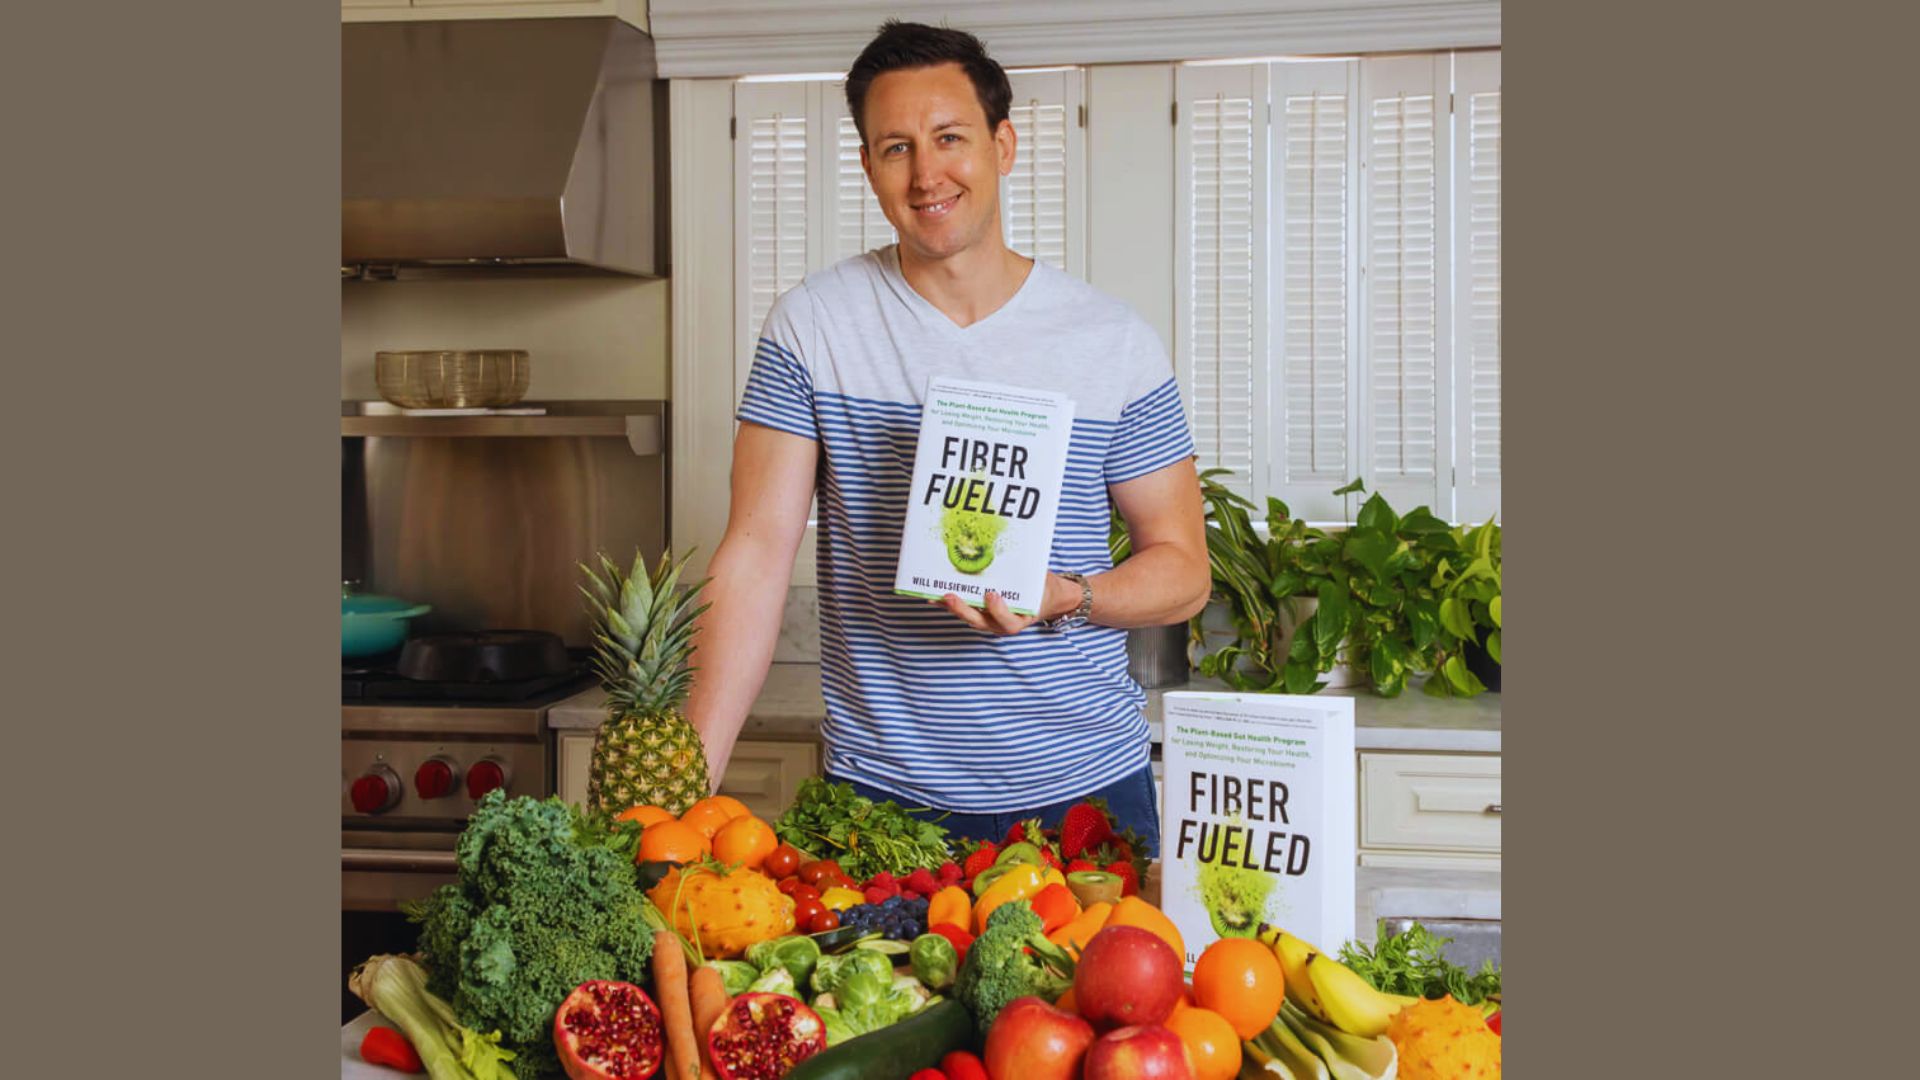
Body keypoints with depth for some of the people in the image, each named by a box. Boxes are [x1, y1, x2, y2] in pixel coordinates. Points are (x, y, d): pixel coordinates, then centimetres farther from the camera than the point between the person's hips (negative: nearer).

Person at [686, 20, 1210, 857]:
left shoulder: (1116, 342, -2)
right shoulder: (810, 327, -2)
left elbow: (1184, 569, 2)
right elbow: (757, 554, -5)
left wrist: (1062, 597, -19)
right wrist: (692, 777, -13)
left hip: (1086, 787, 1)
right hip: (879, 789, 0)